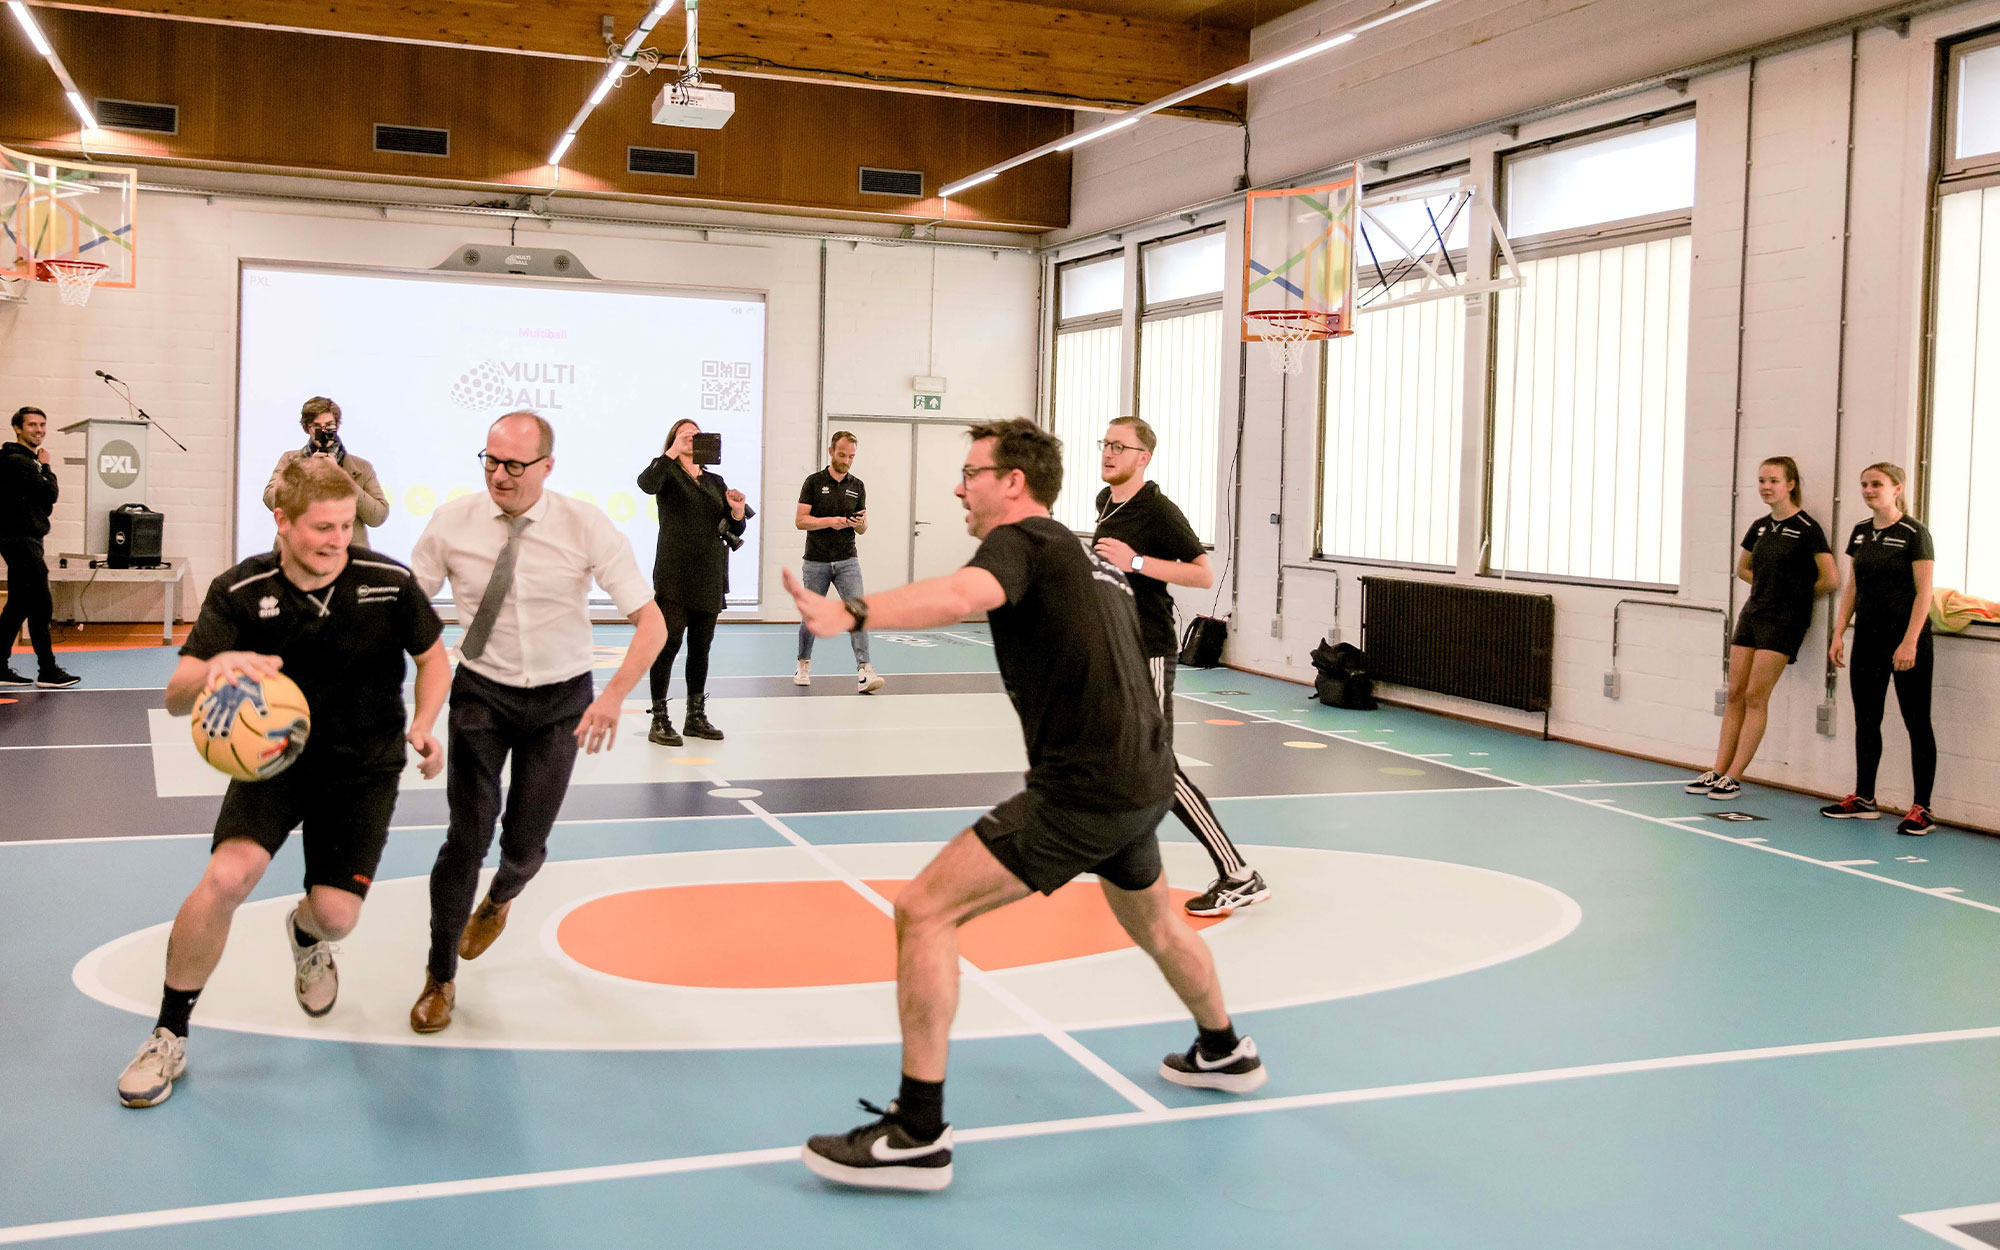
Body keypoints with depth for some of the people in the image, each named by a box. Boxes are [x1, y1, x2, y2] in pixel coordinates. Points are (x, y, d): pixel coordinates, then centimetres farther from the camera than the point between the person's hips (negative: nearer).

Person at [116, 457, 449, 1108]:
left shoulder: (390, 583, -16)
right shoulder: (239, 593, -16)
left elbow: (433, 657, 2)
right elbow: (176, 697, -21)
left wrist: (422, 726, -15)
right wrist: (215, 669, -44)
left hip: (364, 767, 1)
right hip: (275, 756, 0)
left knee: (337, 914, -9)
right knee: (226, 877, -24)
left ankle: (306, 936, 35)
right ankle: (169, 1037, -1)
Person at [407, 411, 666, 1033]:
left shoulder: (586, 526, -15)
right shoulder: (453, 522, -11)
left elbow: (651, 621, -14)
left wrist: (616, 693, -29)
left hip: (561, 701, 0)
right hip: (481, 694, 0)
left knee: (525, 844, 4)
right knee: (467, 837, -9)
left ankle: (499, 899, 45)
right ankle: (440, 979, 12)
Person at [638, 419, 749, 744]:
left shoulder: (715, 481, 17)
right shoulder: (668, 473, 3)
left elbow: (734, 530, 14)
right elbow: (646, 483, -22)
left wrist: (737, 510, -6)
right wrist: (673, 451, -23)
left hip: (709, 576, 5)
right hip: (674, 574, -5)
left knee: (701, 646, 10)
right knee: (669, 643, -9)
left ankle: (696, 717, 19)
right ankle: (659, 721, -5)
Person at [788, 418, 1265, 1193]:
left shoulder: (1022, 541, -8)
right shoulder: (1090, 558, 19)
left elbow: (967, 593, -32)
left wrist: (852, 614, -46)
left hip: (1083, 791, -10)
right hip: (1144, 782, 10)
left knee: (923, 911, -10)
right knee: (1153, 923, 34)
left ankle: (917, 1135, -9)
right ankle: (1224, 1053, 57)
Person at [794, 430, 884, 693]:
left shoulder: (857, 486, 8)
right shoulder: (814, 482, -1)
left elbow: (862, 529, 11)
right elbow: (800, 520, -6)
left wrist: (860, 523, -13)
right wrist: (830, 521, -20)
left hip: (847, 560, 2)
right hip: (816, 562, -1)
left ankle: (864, 672, -20)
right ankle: (804, 664, 30)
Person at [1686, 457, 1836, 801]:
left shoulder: (1807, 528, -10)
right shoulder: (1759, 527, 10)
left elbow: (1830, 580, -11)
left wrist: (1797, 594, 3)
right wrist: (1770, 586, 11)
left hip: (1783, 620, -7)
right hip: (1752, 614, 7)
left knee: (1755, 697, -7)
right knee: (1735, 693, 5)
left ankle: (1734, 777, -2)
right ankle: (1718, 772, 9)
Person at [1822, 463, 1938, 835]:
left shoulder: (1914, 533, -9)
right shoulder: (1860, 532, 10)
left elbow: (1923, 593, -12)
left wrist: (1910, 642, -18)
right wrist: (1839, 633, 8)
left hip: (1905, 640, -7)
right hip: (1868, 637, 7)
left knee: (1917, 722, -1)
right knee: (1866, 720, 11)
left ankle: (1922, 808, 2)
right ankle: (1863, 798, 20)